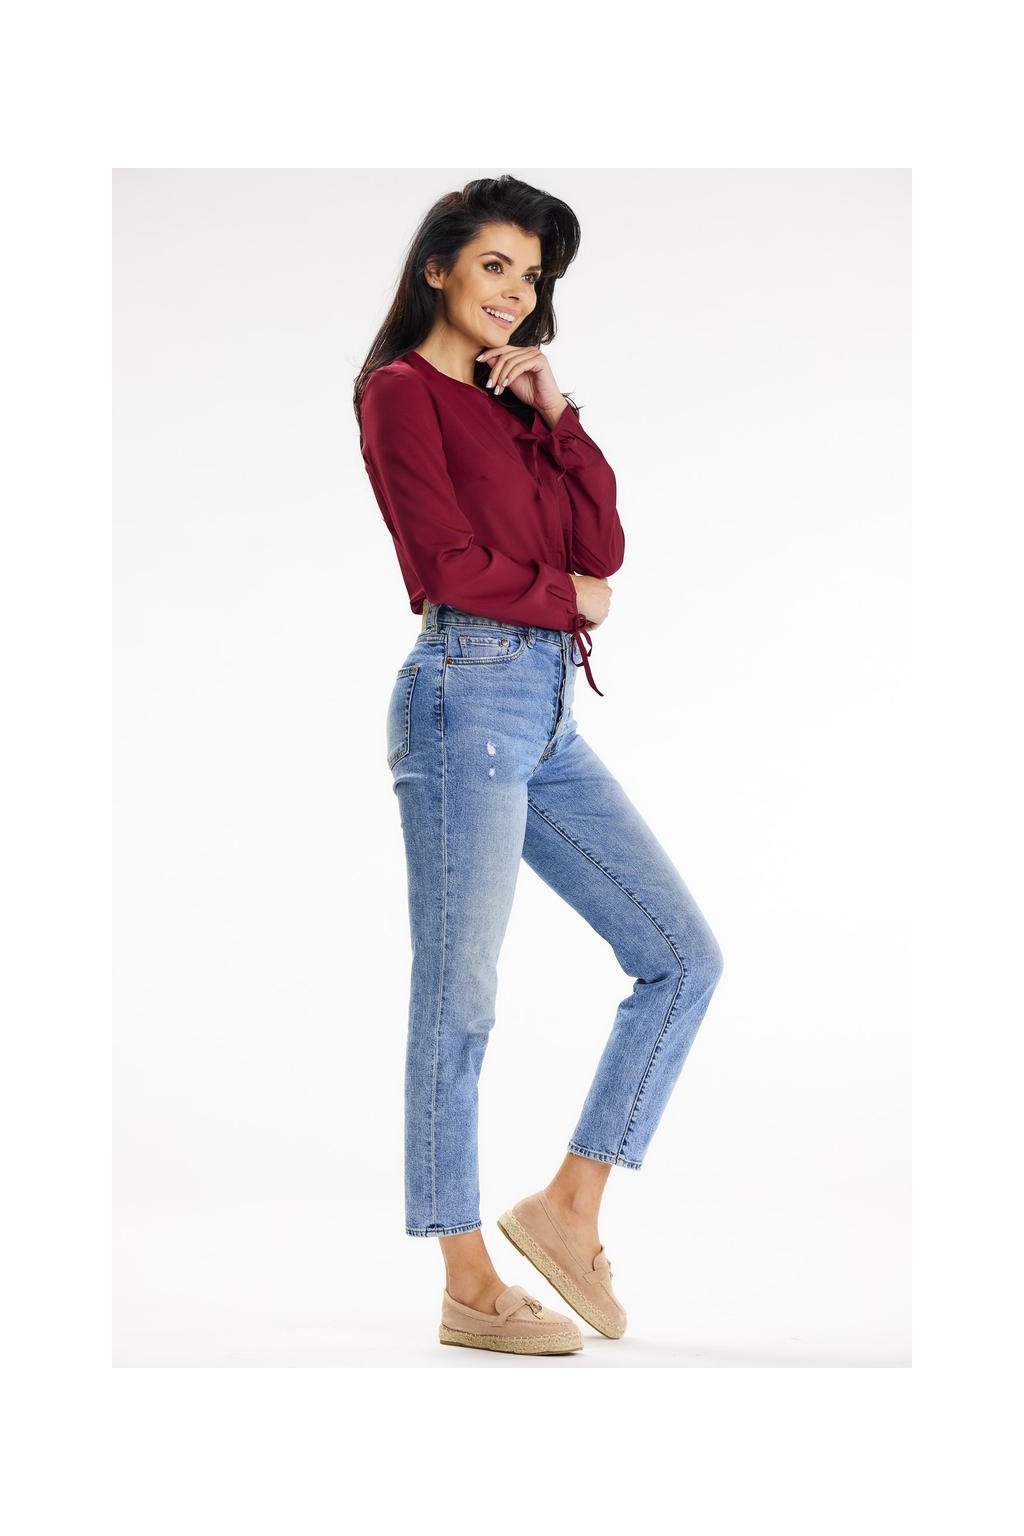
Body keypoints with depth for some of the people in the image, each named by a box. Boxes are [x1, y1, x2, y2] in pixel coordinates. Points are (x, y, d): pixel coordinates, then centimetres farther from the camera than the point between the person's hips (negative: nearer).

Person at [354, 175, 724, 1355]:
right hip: (468, 694, -8)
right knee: (458, 996, -3)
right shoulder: (403, 392, -1)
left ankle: (569, 1206, 10)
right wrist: (570, 597, 2)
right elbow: (454, 567, -12)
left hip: (545, 709, 8)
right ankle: (471, 1290, 7)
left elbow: (602, 547, 10)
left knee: (684, 957, 4)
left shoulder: (515, 407, 21)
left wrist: (556, 408, 3)